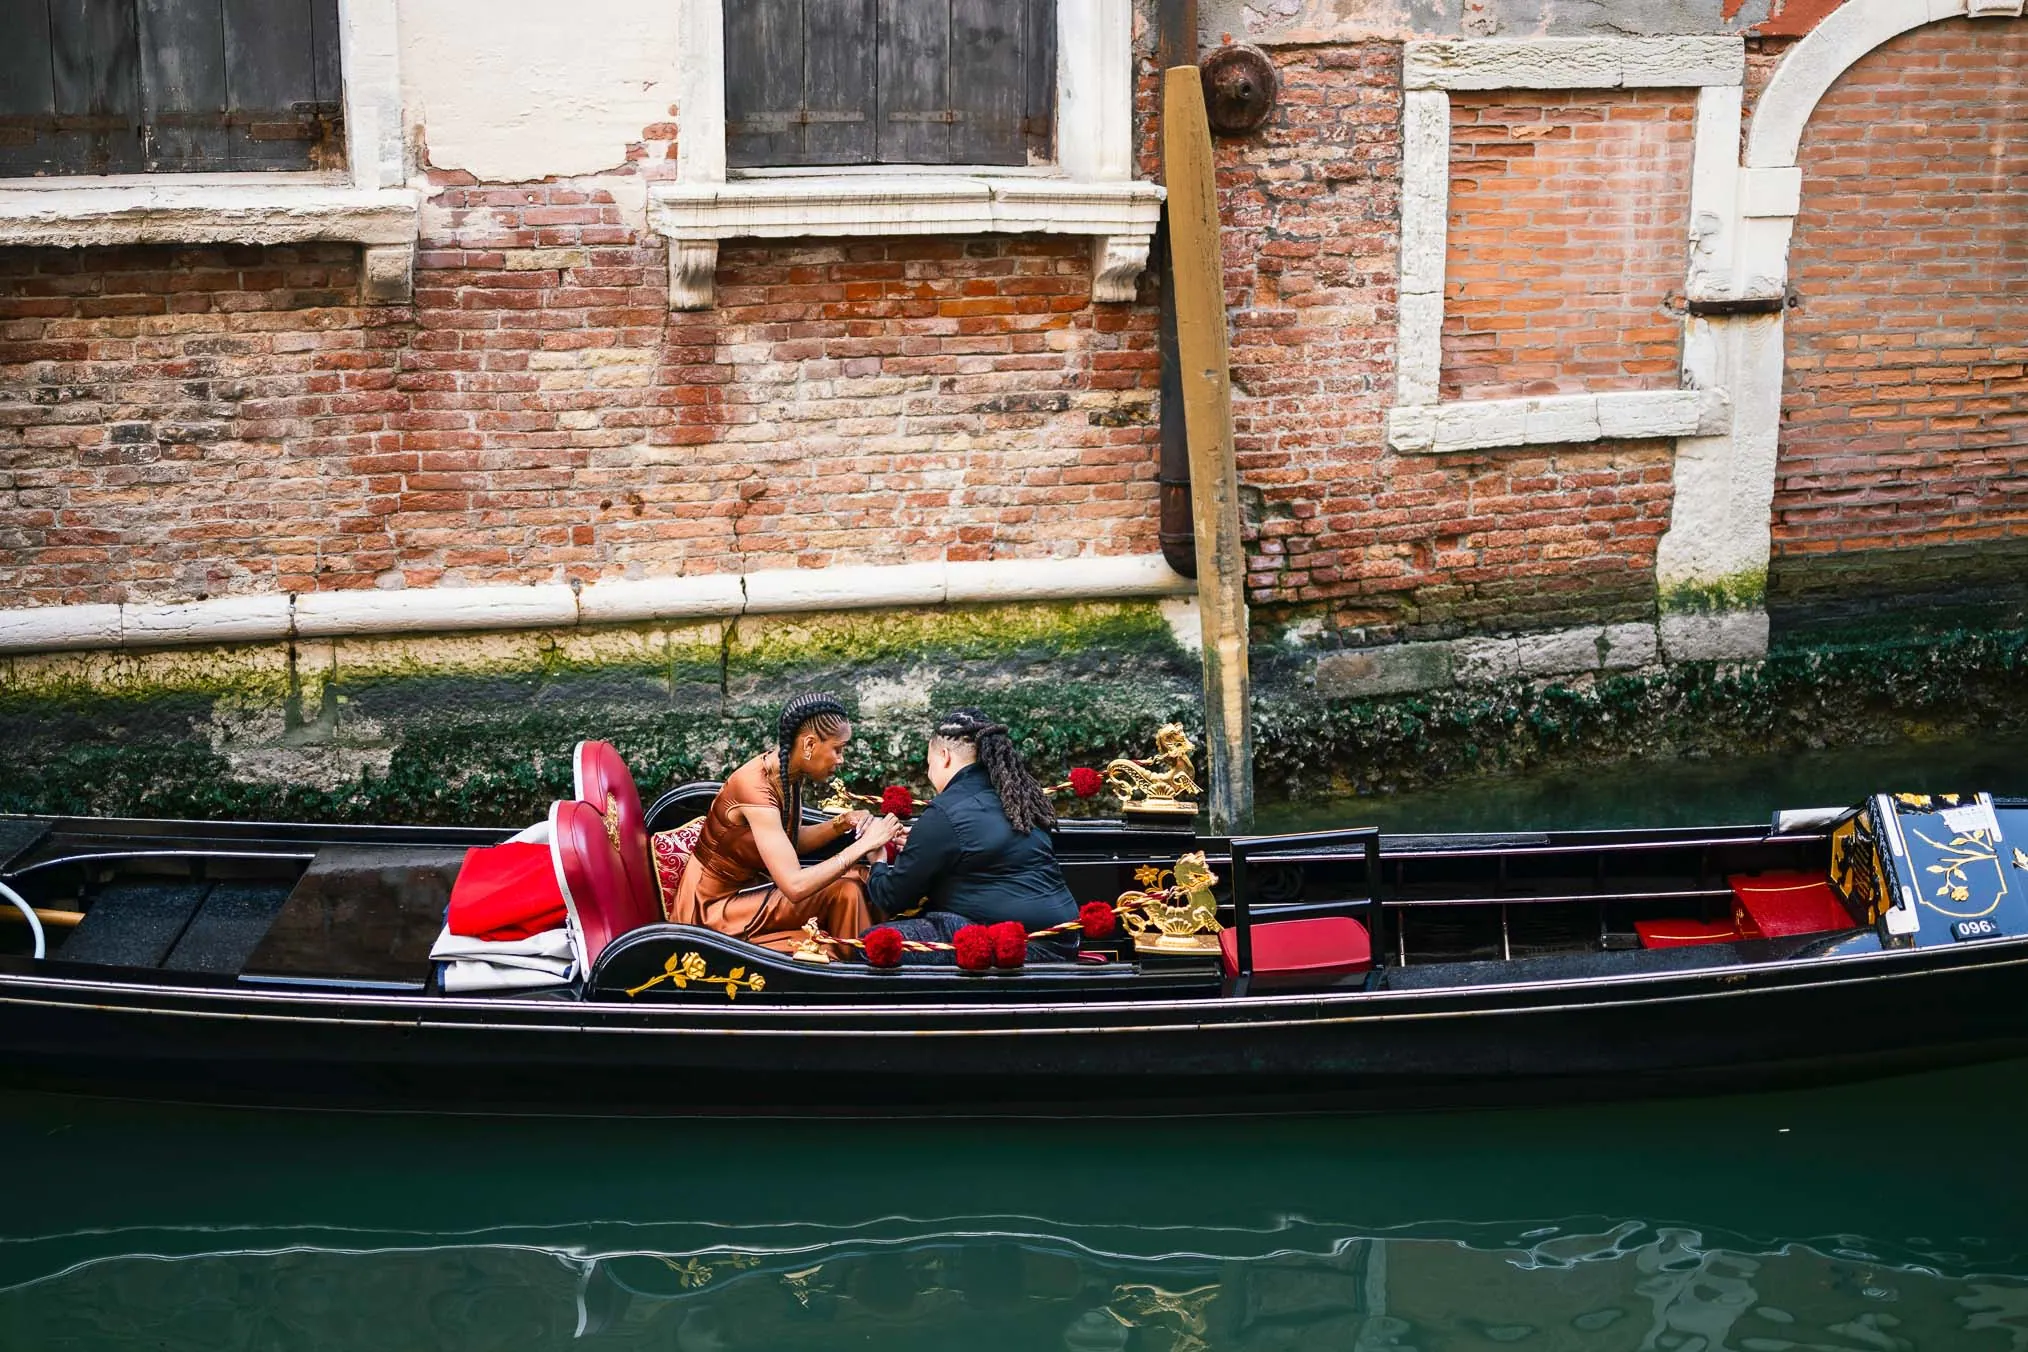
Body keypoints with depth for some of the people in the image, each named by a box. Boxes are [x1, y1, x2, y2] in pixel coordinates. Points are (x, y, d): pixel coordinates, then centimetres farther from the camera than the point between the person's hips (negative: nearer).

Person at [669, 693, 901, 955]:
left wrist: (842, 823, -5)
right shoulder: (756, 789, -29)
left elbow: (792, 842, 12)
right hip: (716, 905, -8)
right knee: (844, 892, -16)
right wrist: (864, 844, -27)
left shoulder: (786, 770, -4)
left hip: (751, 884, 8)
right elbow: (796, 886, -33)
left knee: (848, 887, -7)